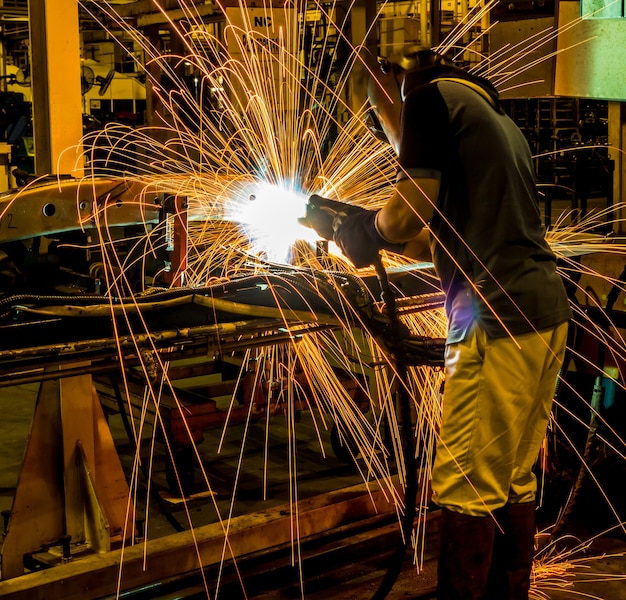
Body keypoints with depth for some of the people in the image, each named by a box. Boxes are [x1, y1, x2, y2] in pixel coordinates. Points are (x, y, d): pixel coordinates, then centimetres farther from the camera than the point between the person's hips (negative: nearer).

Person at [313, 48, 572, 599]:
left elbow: (409, 213, -11)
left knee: (467, 489, -4)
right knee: (513, 480, 14)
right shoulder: (495, 115, 25)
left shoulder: (432, 98, -2)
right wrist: (391, 238, 23)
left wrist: (371, 227, 9)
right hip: (544, 311, 9)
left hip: (500, 318, -9)